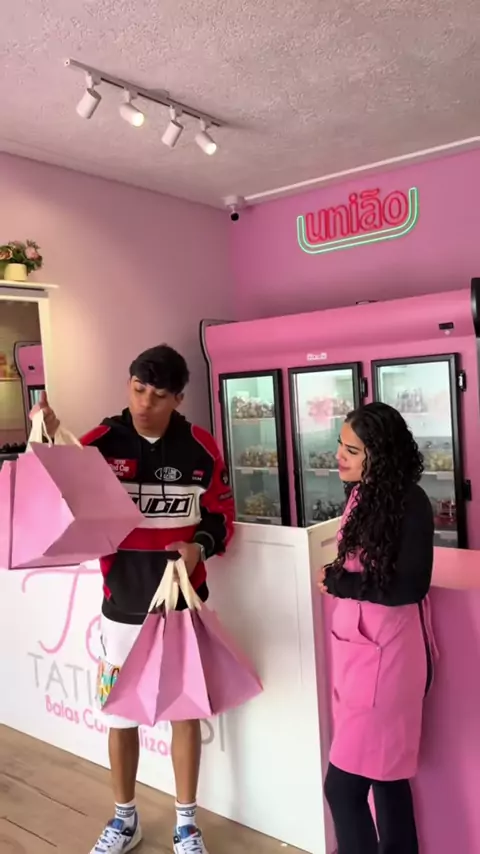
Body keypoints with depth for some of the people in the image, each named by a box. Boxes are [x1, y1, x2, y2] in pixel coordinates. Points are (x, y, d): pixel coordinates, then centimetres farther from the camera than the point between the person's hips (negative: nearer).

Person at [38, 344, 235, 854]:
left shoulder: (200, 447, -5)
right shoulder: (100, 443, -7)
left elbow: (221, 516, 3)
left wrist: (199, 547, -17)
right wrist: (52, 443, -28)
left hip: (183, 604, 0)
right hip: (122, 606, 0)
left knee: (186, 711, 13)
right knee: (120, 714, 15)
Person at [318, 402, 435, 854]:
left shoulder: (408, 503, -17)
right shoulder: (364, 495, 5)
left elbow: (409, 586, -19)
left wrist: (338, 582, -14)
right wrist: (338, 579, -3)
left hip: (385, 654, -8)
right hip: (359, 646, 8)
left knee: (343, 785, -4)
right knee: (385, 772, 21)